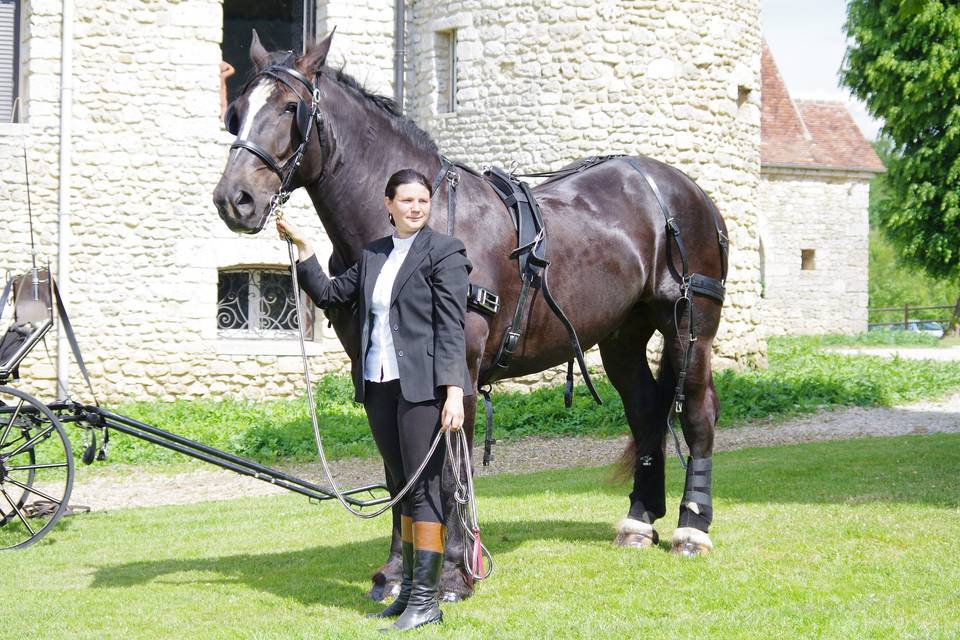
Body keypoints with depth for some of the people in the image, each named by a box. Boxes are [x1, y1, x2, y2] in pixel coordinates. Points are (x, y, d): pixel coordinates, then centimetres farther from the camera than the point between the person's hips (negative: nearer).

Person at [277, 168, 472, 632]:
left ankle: (427, 598, -6)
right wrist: (302, 248, 16)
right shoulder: (373, 255, 15)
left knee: (423, 487, -7)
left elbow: (451, 328, -11)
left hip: (423, 385, -7)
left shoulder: (443, 253, -4)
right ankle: (410, 587, 22)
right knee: (401, 487, 13)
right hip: (379, 385, 7)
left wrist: (453, 390, -18)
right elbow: (328, 294, 24)